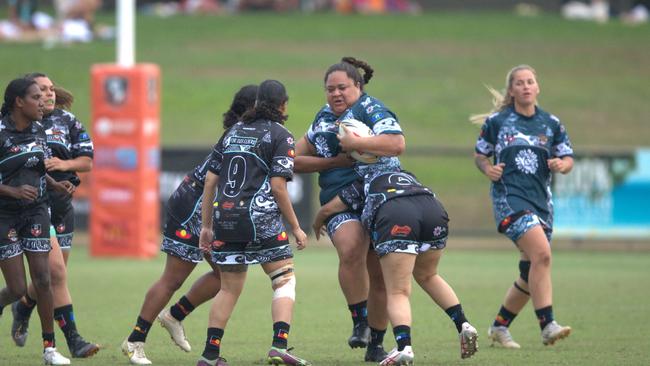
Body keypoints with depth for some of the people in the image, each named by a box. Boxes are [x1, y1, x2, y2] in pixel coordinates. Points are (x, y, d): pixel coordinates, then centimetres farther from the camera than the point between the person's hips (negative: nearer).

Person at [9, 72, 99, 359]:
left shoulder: (67, 121, 8)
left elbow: (87, 161, 7)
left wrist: (64, 164, -12)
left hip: (62, 205, 5)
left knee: (51, 276, 11)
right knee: (56, 271, -15)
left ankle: (23, 307, 43)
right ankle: (73, 340, -12)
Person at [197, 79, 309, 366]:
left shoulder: (233, 132, 17)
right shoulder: (280, 135, -1)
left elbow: (210, 180, 14)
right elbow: (278, 186, -8)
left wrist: (206, 225, 18)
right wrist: (295, 227, -1)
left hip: (225, 218, 6)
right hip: (262, 220, -6)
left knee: (229, 288, 14)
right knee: (285, 280, 2)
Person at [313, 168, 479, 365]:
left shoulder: (364, 182, 31)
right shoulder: (407, 175, 42)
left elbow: (327, 210, 33)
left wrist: (316, 226, 55)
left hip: (396, 220, -4)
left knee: (397, 292, -2)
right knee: (428, 276, 29)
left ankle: (404, 348, -23)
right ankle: (463, 326, 16)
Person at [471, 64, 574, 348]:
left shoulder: (551, 123, 11)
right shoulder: (496, 121, 3)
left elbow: (568, 159, 14)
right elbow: (479, 154, 13)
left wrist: (562, 165, -8)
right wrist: (488, 169, -8)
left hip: (541, 201, 5)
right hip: (509, 197, -5)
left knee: (531, 275, 7)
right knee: (542, 253, -25)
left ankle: (499, 327, 25)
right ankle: (548, 326, -25)